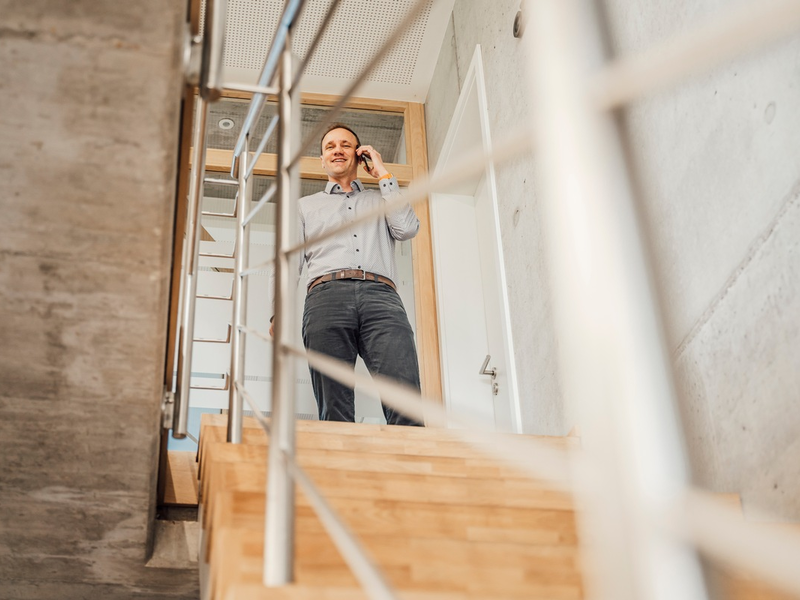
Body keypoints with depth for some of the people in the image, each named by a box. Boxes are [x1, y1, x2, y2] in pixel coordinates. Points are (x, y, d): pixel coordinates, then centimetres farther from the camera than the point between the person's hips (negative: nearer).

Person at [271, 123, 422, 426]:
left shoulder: (381, 199, 33)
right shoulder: (306, 205, 33)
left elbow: (407, 228, 11)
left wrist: (383, 173, 20)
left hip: (381, 296, 0)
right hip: (326, 295, 1)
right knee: (334, 412, -14)